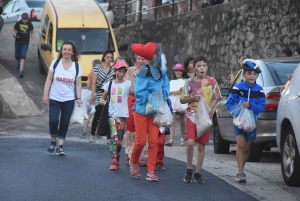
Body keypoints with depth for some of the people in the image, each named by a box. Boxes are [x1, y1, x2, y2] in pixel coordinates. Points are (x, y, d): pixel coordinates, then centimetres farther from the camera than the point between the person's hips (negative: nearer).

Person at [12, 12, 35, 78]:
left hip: (25, 42, -2)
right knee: (16, 56, 10)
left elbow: (32, 32, 12)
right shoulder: (18, 23, -2)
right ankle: (19, 62, 48)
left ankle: (21, 72, -17)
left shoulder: (30, 24, -1)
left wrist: (33, 40, 3)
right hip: (18, 41, 2)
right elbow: (14, 30, 10)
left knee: (22, 56, -12)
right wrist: (14, 34, -13)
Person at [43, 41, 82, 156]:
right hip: (54, 98, -1)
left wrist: (79, 98, -7)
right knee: (53, 121, -12)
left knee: (65, 123, 2)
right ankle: (53, 142, 12)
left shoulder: (76, 66, 2)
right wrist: (45, 95, -3)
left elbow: (78, 84, 3)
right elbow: (49, 80, 2)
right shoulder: (55, 63, 0)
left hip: (69, 99, 1)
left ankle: (60, 146, 8)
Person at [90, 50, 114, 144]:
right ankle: (92, 135, 22)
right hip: (100, 94, -2)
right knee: (97, 116, 5)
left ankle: (109, 138, -2)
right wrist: (93, 94, -9)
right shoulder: (98, 67, 1)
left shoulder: (113, 69, 8)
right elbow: (94, 82, -2)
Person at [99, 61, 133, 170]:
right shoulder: (110, 84, 9)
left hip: (123, 115, -1)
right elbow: (104, 96, 18)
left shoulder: (127, 83, -1)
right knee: (114, 136, -16)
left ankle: (116, 160, 22)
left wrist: (132, 78, -29)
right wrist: (102, 100, -3)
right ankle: (114, 162, -19)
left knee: (120, 139, 5)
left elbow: (133, 91, -23)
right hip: (112, 113, 1)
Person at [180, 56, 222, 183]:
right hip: (191, 115, -1)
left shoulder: (211, 81, 3)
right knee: (190, 142, -18)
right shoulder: (189, 82, 3)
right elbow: (182, 100, 8)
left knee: (201, 146, 4)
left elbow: (215, 99, 6)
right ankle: (189, 169, -1)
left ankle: (198, 173, 13)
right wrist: (192, 98, -12)